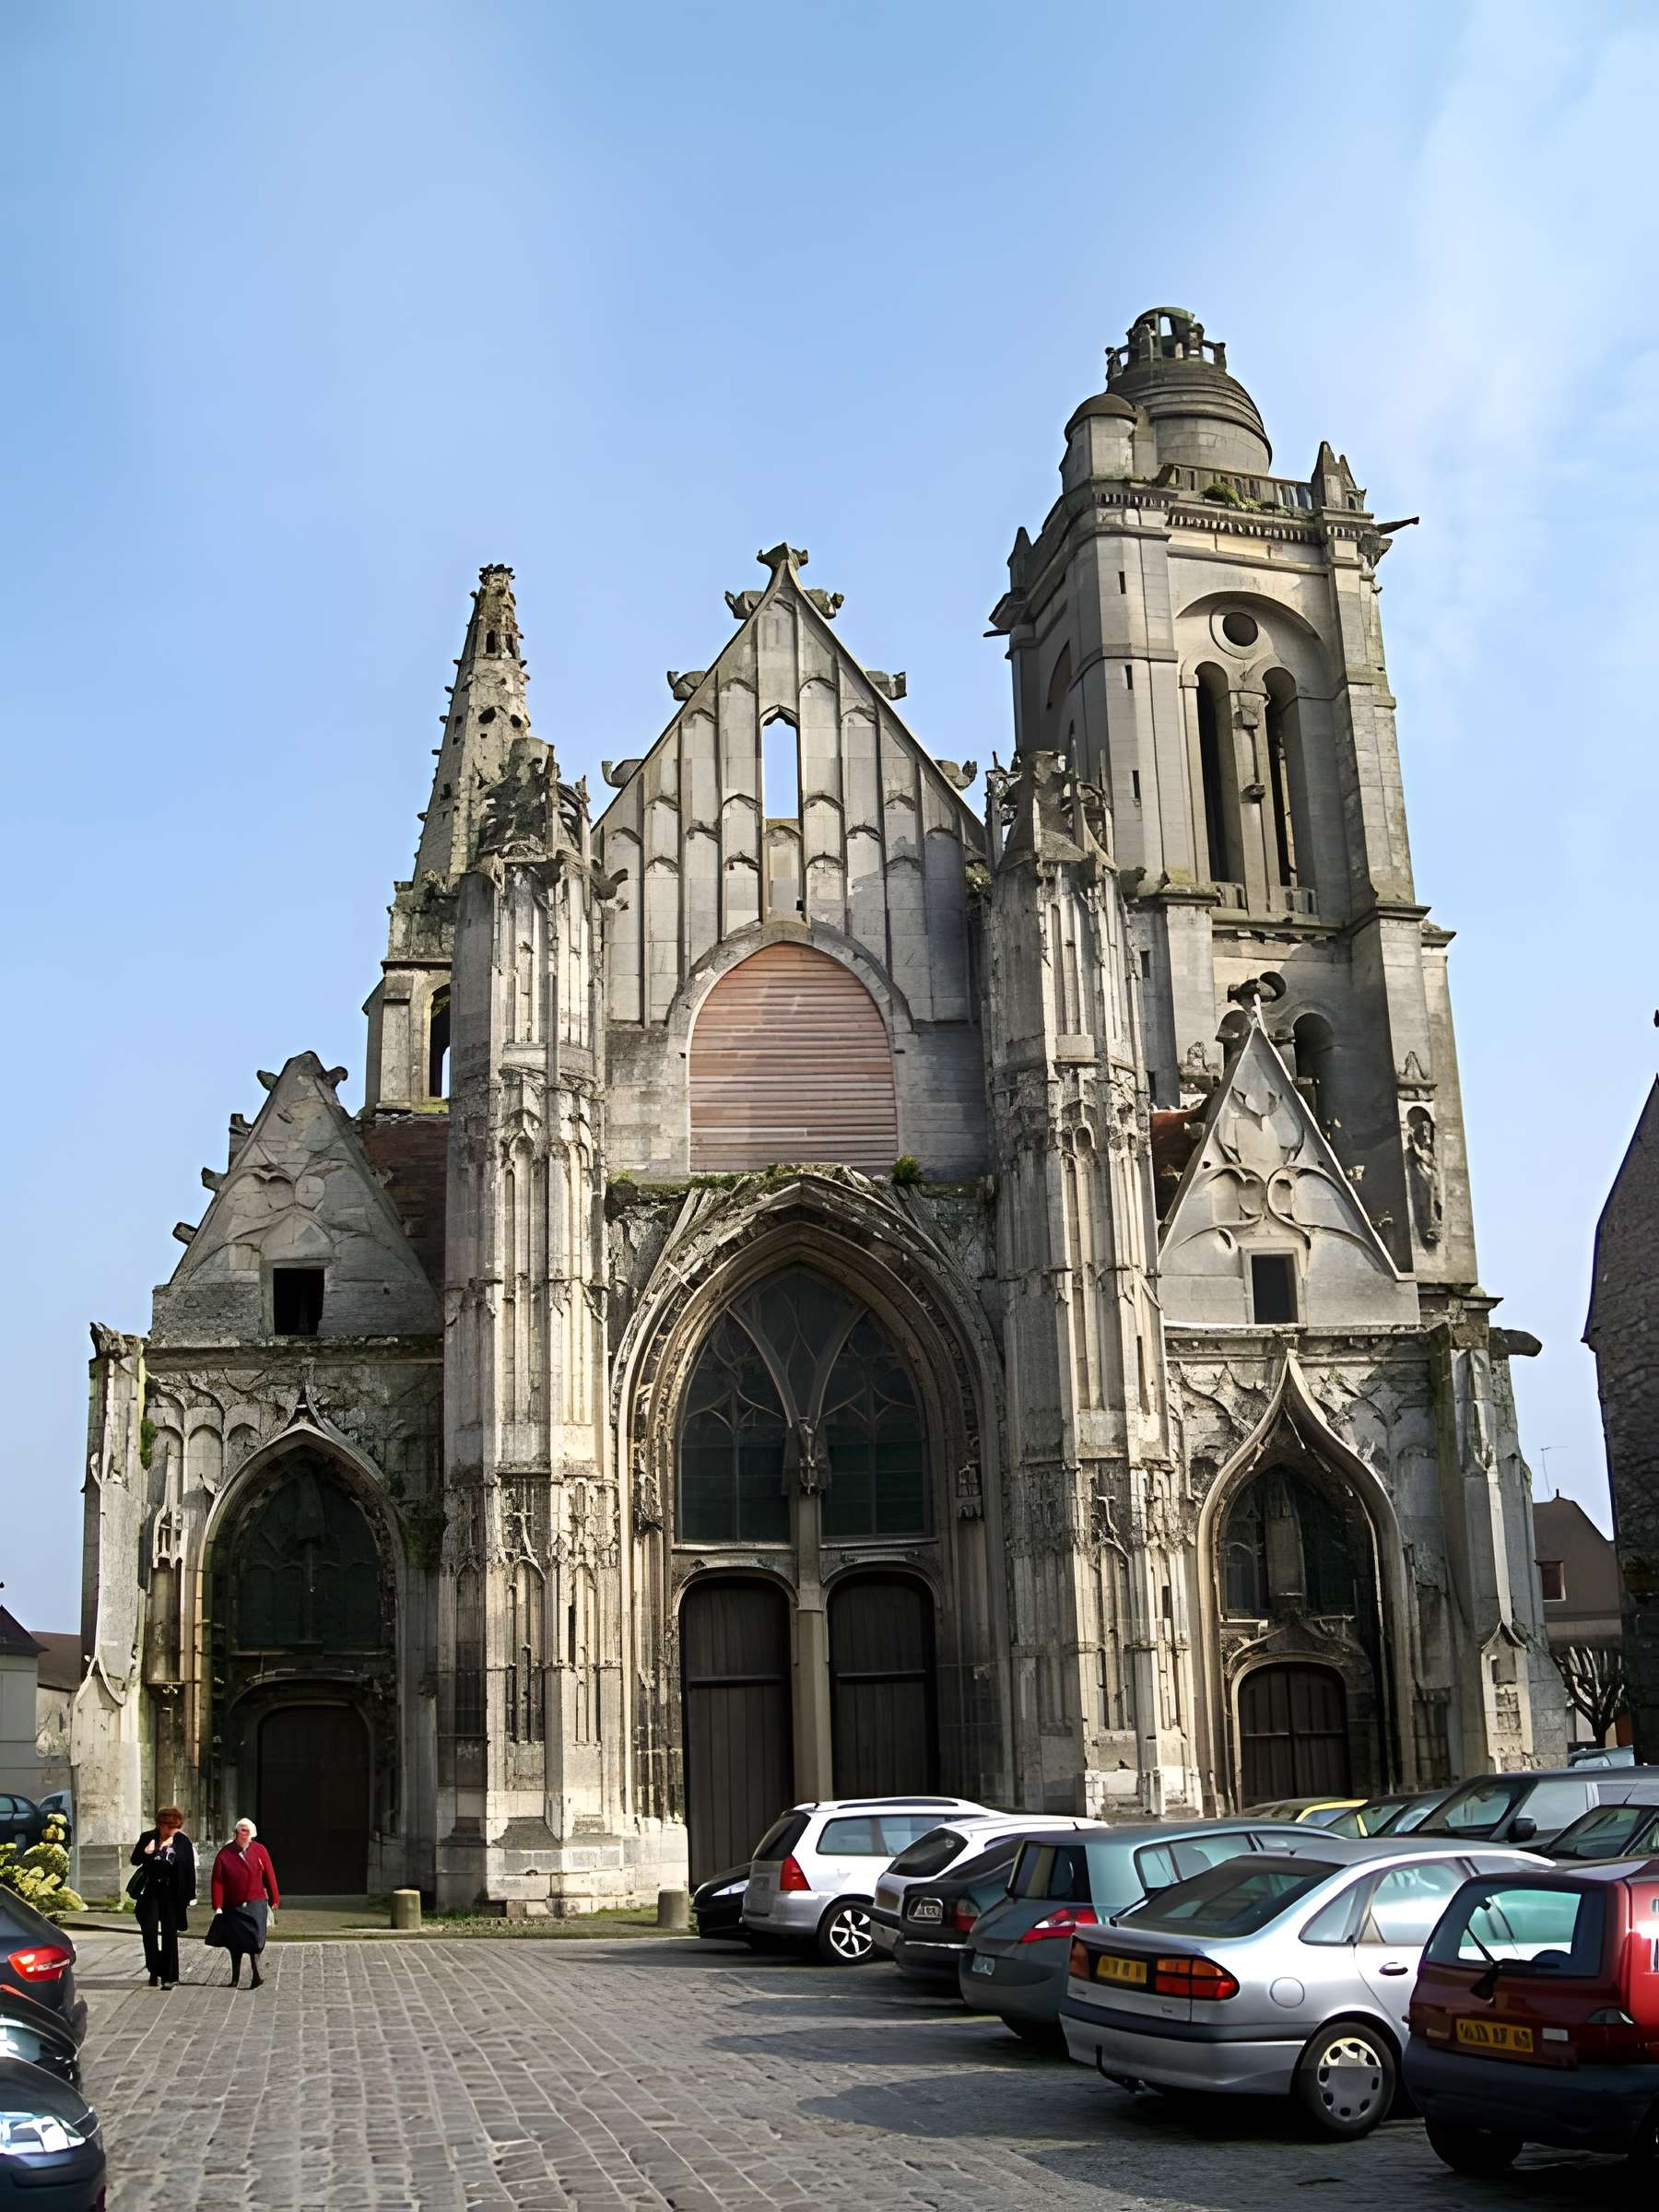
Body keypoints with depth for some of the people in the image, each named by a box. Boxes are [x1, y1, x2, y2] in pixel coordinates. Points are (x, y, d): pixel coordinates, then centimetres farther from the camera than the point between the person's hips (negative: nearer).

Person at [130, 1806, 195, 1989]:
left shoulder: (183, 1842, -5)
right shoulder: (147, 1837, -1)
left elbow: (190, 1870, -3)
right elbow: (134, 1859, 5)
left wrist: (189, 1896, -6)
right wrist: (145, 1853, -18)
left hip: (172, 1893, -1)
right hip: (150, 1891, 1)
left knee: (170, 1933, 2)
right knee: (149, 1930, -6)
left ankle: (170, 1977, 8)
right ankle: (155, 1971, 9)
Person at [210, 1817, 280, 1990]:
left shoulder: (260, 1851, -3)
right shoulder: (225, 1854, -5)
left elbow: (269, 1876, 3)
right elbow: (218, 1881, -4)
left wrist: (274, 1899, 5)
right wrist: (218, 1907, -8)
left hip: (255, 1904, -1)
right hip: (233, 1906, 1)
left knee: (254, 1940, -10)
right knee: (234, 1943, 10)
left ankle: (256, 1976, -7)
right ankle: (235, 1977, 23)